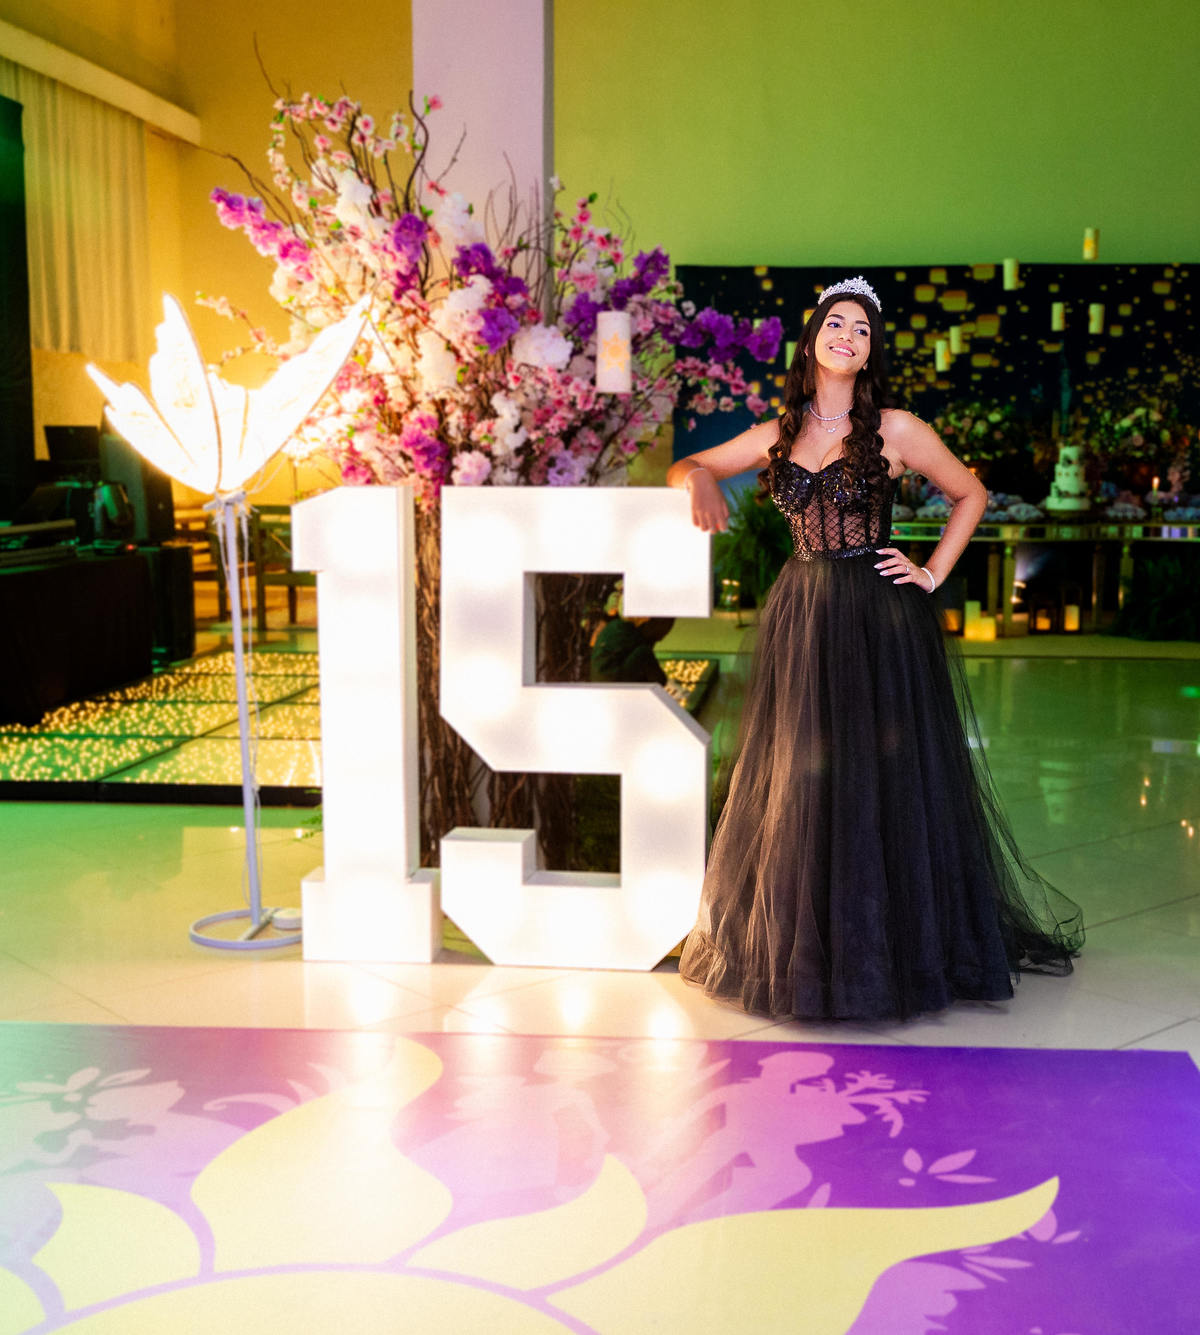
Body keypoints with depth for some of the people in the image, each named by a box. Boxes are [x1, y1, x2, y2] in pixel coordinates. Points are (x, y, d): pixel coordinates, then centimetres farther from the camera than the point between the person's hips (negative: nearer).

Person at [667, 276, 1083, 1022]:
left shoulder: (895, 430, -2)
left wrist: (935, 574, -1)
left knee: (883, 779, 0)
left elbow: (971, 494, 8)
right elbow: (687, 467, 11)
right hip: (802, 619, 3)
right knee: (802, 784, 8)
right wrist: (702, 482, -12)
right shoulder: (779, 435, 7)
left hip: (879, 619, -3)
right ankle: (805, 944, 22)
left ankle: (895, 948, 14)